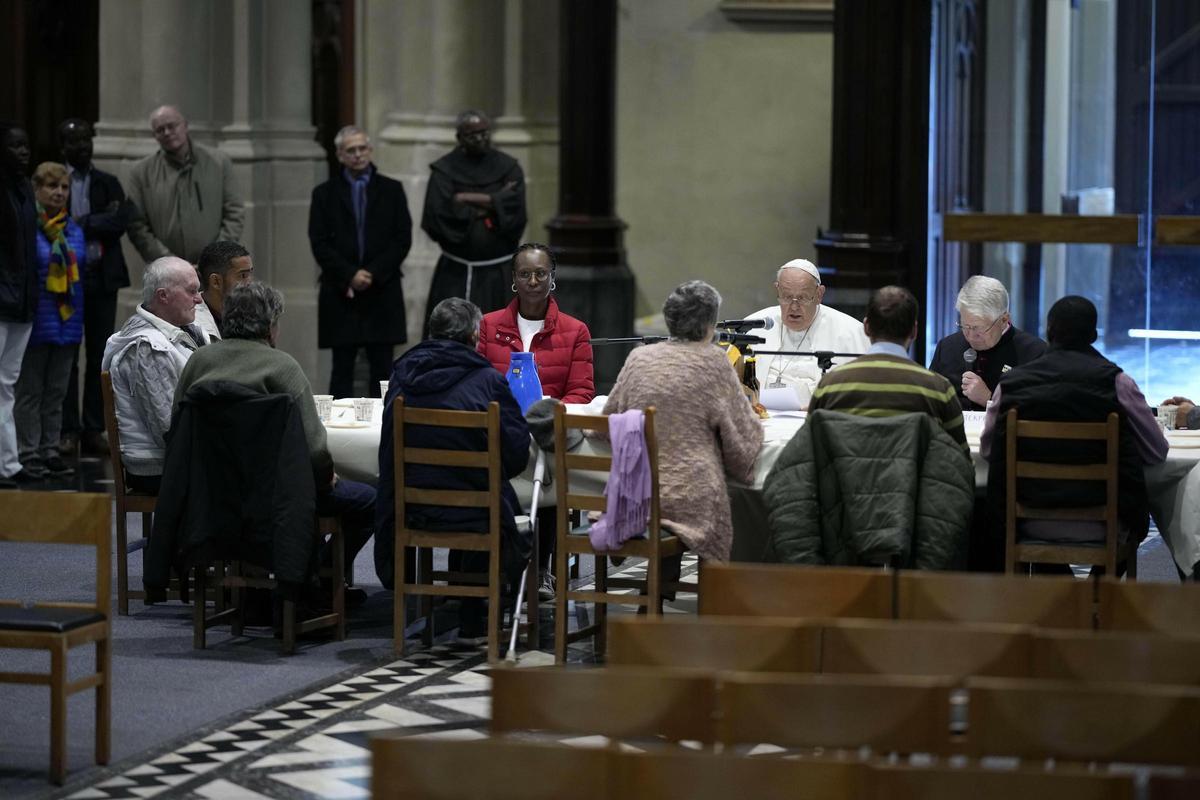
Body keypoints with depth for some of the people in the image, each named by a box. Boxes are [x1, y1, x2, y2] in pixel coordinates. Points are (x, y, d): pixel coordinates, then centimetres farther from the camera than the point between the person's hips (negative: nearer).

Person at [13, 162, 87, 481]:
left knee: (56, 391, 11)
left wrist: (79, 317, 11)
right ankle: (28, 454, 4)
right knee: (30, 390, 1)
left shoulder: (74, 231, 10)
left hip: (67, 322, 6)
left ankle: (50, 451, 17)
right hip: (37, 321, -6)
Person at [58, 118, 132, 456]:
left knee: (99, 358, 4)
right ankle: (68, 430, 4)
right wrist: (100, 221, -11)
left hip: (102, 278, 3)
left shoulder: (108, 183, 11)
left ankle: (94, 430, 8)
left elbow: (121, 221, -3)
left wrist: (81, 224, -8)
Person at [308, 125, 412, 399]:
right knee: (342, 368, 0)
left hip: (382, 293, 0)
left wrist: (373, 273, -8)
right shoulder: (325, 194, 8)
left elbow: (402, 239, 3)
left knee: (382, 367, -1)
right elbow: (320, 244, 1)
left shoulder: (392, 190, 9)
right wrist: (350, 275, -10)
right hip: (341, 294, 0)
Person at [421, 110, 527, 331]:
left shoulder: (508, 168, 4)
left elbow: (514, 208, -13)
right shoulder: (444, 170, -1)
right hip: (455, 275, -1)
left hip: (498, 275, 1)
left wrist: (467, 199, -11)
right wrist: (492, 203, -8)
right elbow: (438, 214, -15)